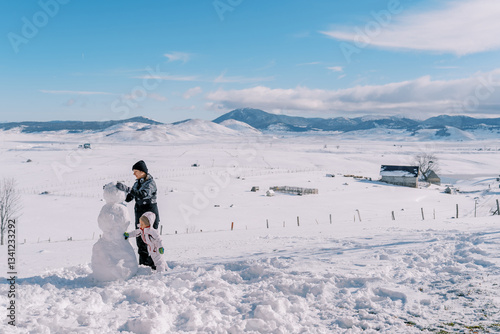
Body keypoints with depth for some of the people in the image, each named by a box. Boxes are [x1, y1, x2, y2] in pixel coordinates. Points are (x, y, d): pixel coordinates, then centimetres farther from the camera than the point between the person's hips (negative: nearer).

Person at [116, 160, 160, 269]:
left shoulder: (151, 183, -13)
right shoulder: (137, 183, 11)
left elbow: (143, 194, -31)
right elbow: (129, 198, 11)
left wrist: (126, 189, -38)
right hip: (140, 215, 8)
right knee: (140, 239, 11)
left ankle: (153, 264, 2)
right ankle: (143, 263, 21)